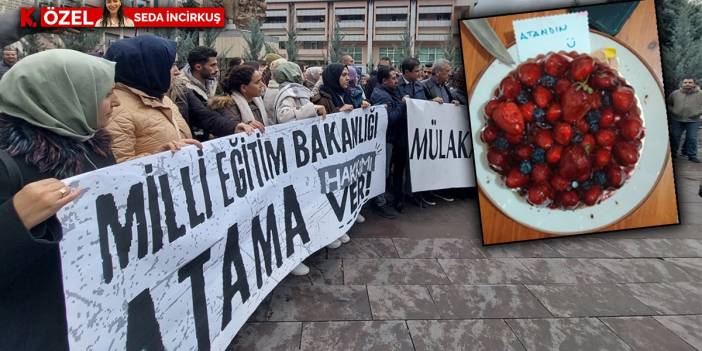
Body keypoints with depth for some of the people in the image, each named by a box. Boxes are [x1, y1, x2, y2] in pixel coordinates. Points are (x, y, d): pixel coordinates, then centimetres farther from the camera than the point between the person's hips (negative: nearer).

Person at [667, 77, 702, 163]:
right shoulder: (675, 93, 2)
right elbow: (668, 104, 15)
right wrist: (672, 111, 3)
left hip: (693, 121, -1)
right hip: (677, 120, 1)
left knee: (692, 138, 2)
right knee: (674, 137, 8)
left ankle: (692, 155, 13)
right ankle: (673, 153, 23)